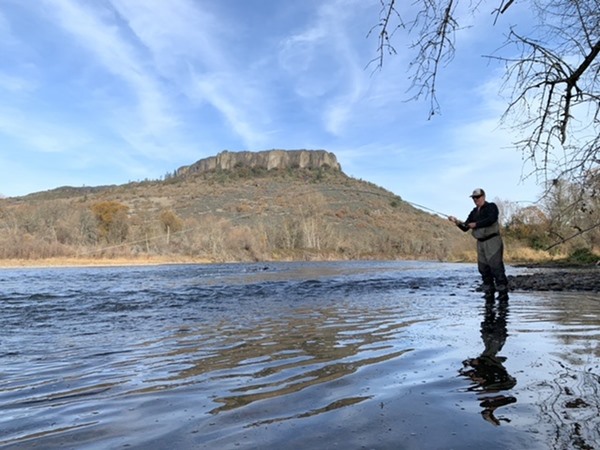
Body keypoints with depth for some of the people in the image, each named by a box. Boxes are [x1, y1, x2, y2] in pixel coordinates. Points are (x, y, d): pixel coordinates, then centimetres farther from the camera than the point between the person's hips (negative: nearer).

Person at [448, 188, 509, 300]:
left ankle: (503, 292, -7)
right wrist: (457, 222, -5)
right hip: (480, 243, 7)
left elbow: (491, 219, -20)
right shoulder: (474, 212, 17)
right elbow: (465, 228, 13)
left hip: (493, 241, -7)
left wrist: (476, 224, -17)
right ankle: (489, 292, 11)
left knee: (496, 266, -11)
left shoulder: (491, 207, -1)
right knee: (483, 268, 5)